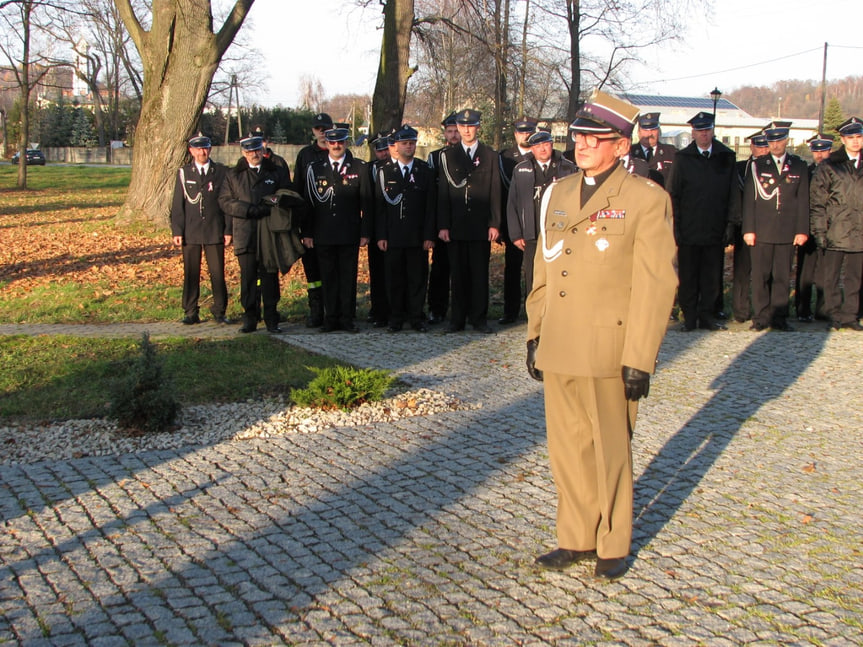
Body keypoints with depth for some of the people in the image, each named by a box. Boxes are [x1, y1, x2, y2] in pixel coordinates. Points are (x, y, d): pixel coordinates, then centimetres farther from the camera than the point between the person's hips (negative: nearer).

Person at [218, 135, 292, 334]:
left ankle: (271, 320, 5)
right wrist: (250, 210, -11)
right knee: (248, 278, 0)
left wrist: (273, 202, -13)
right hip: (245, 237, 1)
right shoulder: (233, 175, 13)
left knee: (270, 278, 0)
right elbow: (225, 202, 2)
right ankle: (250, 319, 6)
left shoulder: (278, 173, 13)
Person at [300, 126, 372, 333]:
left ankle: (347, 318, 9)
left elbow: (367, 203, 3)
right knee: (328, 277, 5)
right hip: (323, 235, 1)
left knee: (348, 276, 3)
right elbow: (307, 202, 8)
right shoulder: (314, 168, 8)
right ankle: (331, 318, 12)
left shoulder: (359, 168, 5)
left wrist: (365, 232, -3)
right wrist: (306, 233, 2)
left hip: (349, 234, -1)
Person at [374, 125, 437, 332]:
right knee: (394, 278, 3)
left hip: (418, 237, 0)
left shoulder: (425, 171, 7)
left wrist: (429, 235, -4)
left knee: (418, 278, 2)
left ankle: (416, 317, 11)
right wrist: (380, 236, -3)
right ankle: (396, 318, 12)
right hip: (392, 237, 0)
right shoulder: (385, 172, 7)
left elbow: (431, 206, 4)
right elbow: (379, 206, 5)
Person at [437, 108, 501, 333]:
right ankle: (458, 319, 10)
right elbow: (443, 194, 5)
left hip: (481, 226, -1)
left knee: (480, 274, 2)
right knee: (458, 274, 3)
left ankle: (479, 318, 9)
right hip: (456, 226, 1)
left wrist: (494, 224, -4)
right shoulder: (447, 156, 9)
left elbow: (495, 192, 4)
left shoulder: (490, 156, 7)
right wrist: (443, 226, -2)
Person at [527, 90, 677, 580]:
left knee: (611, 452, 9)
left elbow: (656, 284, -10)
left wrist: (639, 358, -14)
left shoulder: (646, 199, -7)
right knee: (568, 449, 12)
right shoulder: (558, 194, 12)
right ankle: (577, 538, 28)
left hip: (609, 351, -5)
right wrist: (534, 334, 13)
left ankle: (613, 545, 26)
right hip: (558, 350, 5)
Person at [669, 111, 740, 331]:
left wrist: (731, 223, 1)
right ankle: (689, 317, 12)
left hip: (715, 230, 1)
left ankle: (707, 315, 15)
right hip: (689, 230, -1)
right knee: (688, 276, 3)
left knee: (712, 276, 6)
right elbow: (674, 195, 3)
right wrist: (675, 226, -3)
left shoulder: (726, 157, 6)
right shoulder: (683, 158, 3)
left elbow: (733, 194, 7)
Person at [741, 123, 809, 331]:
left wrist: (802, 230, 1)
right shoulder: (756, 166, 5)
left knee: (782, 277, 4)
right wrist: (748, 229, -4)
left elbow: (803, 201, 7)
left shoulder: (799, 166, 9)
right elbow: (749, 200, 3)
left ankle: (779, 317, 11)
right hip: (762, 232, -1)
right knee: (760, 276, 0)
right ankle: (760, 317, 7)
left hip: (787, 233, 1)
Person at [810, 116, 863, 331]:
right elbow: (817, 202, -2)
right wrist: (819, 230, -9)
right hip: (834, 234, -3)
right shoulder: (828, 166, 1)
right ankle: (834, 317, 10)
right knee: (831, 279, 1)